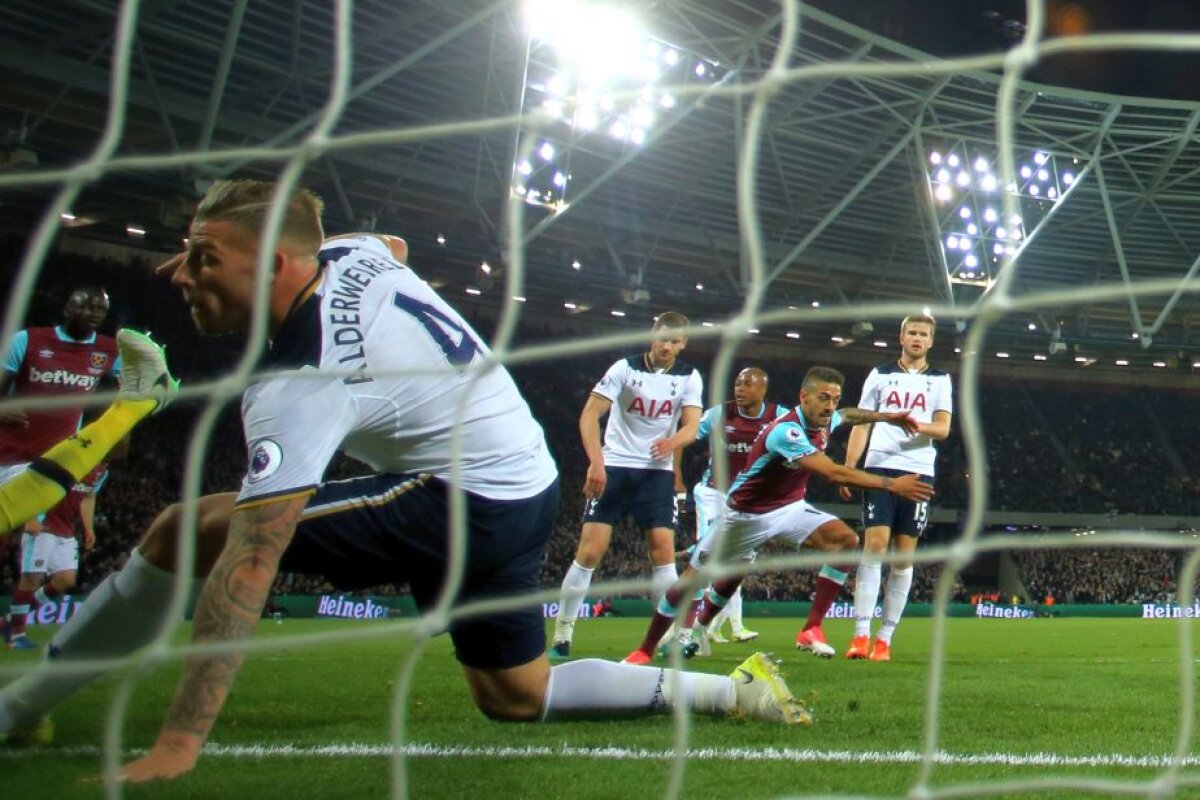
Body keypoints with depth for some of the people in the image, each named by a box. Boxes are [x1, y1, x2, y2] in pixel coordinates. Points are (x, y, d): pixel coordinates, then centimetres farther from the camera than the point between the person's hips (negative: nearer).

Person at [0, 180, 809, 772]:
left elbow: (249, 567, -29)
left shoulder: (299, 384, -24)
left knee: (187, 529, -12)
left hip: (464, 504, -9)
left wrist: (181, 741, -29)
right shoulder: (351, 253, -1)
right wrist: (225, 254, 19)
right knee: (516, 697, 25)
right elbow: (398, 244, 28)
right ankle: (736, 690, 19)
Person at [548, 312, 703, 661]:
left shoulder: (689, 378, 2)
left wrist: (672, 441, -32)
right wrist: (596, 461, -23)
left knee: (664, 551, -7)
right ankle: (562, 635, -1)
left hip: (657, 471, 2)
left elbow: (691, 426, -9)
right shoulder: (625, 368, -6)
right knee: (590, 551, -9)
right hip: (614, 466, -2)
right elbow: (590, 414, -10)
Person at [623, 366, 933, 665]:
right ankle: (645, 648, 19)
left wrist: (886, 416, 17)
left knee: (846, 540, -17)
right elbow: (833, 472, -43)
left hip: (789, 508, 7)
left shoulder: (824, 421, -7)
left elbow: (848, 415, 22)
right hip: (747, 514, -6)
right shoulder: (785, 431, -34)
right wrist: (891, 484, -44)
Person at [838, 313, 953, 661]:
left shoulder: (940, 380, 12)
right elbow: (861, 424, 11)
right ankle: (861, 634, -13)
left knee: (904, 555, 0)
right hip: (880, 467, -1)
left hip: (919, 472, 1)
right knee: (874, 544, -12)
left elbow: (943, 429, 3)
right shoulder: (880, 375, 13)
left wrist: (920, 426, -20)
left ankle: (885, 639, 4)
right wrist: (847, 469, 1)